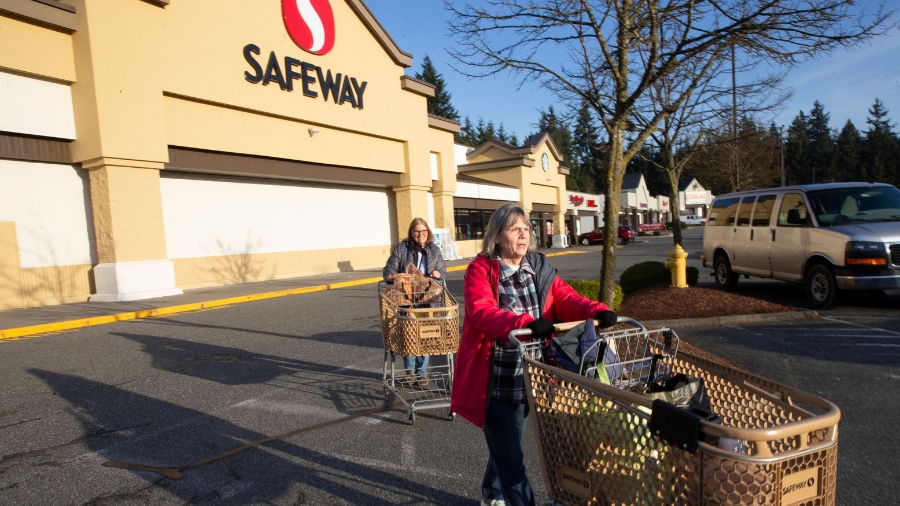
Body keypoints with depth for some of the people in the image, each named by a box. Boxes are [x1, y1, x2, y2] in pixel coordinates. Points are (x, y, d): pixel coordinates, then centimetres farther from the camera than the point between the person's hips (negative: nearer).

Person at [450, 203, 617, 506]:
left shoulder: (540, 270, 6)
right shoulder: (481, 270, -11)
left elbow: (566, 299, -4)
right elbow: (482, 313, -26)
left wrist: (596, 311, -24)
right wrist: (525, 323, -41)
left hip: (527, 378, 6)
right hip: (492, 381, -6)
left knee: (507, 445, 24)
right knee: (510, 458, -1)